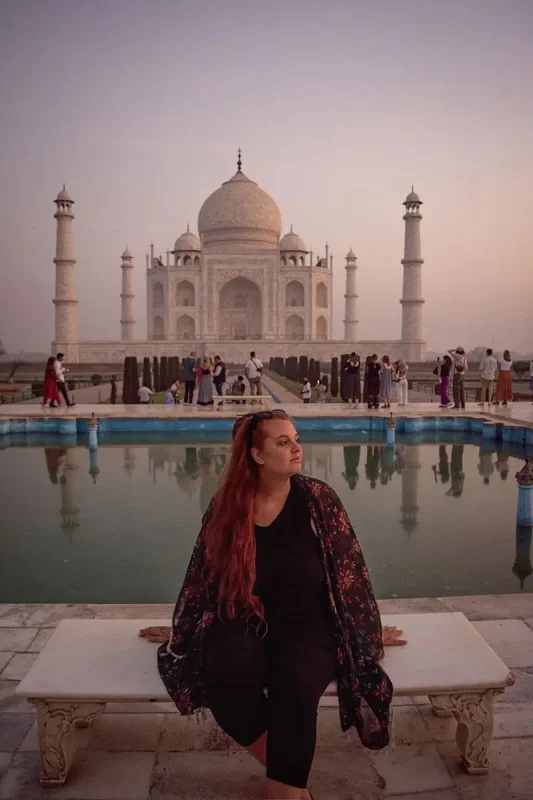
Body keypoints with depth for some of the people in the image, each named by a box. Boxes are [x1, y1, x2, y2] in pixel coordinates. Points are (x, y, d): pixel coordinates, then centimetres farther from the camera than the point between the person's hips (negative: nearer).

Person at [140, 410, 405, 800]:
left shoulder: (318, 498, -7)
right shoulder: (226, 505, -3)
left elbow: (348, 569, 0)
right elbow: (203, 573, 9)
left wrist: (371, 630, 8)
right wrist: (180, 630, 19)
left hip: (307, 626, -1)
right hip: (243, 625, 2)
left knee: (296, 687, -33)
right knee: (227, 680, -29)